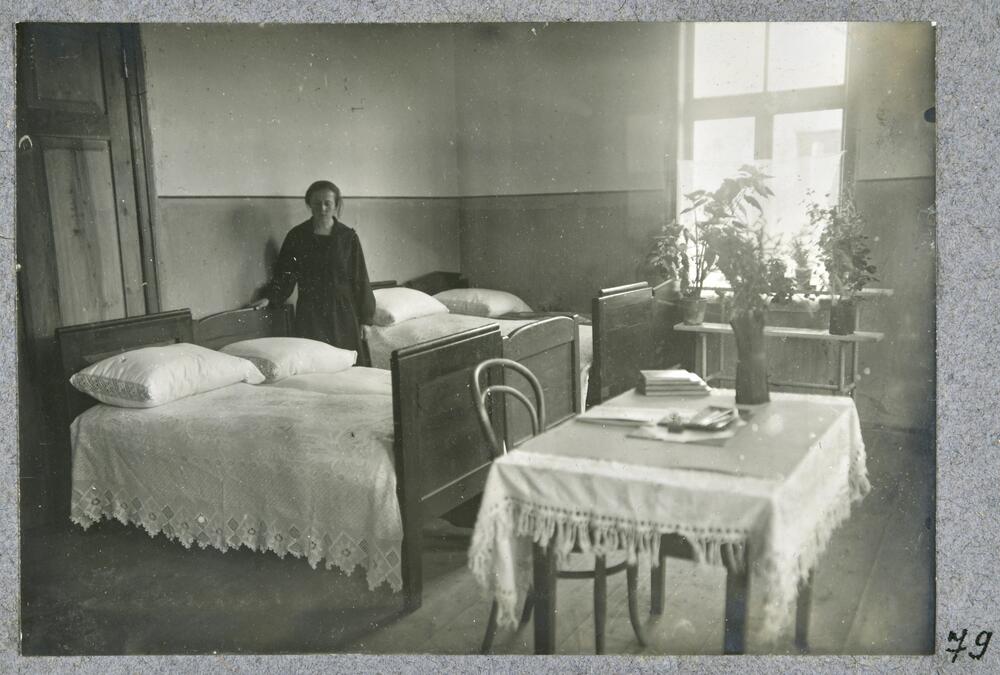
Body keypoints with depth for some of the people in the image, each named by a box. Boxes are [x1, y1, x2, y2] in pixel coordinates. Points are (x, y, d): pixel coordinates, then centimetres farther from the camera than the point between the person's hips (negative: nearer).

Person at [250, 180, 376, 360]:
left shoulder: (348, 237, 0)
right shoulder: (297, 236, 1)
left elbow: (360, 279, 1)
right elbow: (285, 273, 6)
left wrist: (365, 318, -1)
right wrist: (270, 297, -10)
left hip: (343, 312, 0)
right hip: (310, 313, 0)